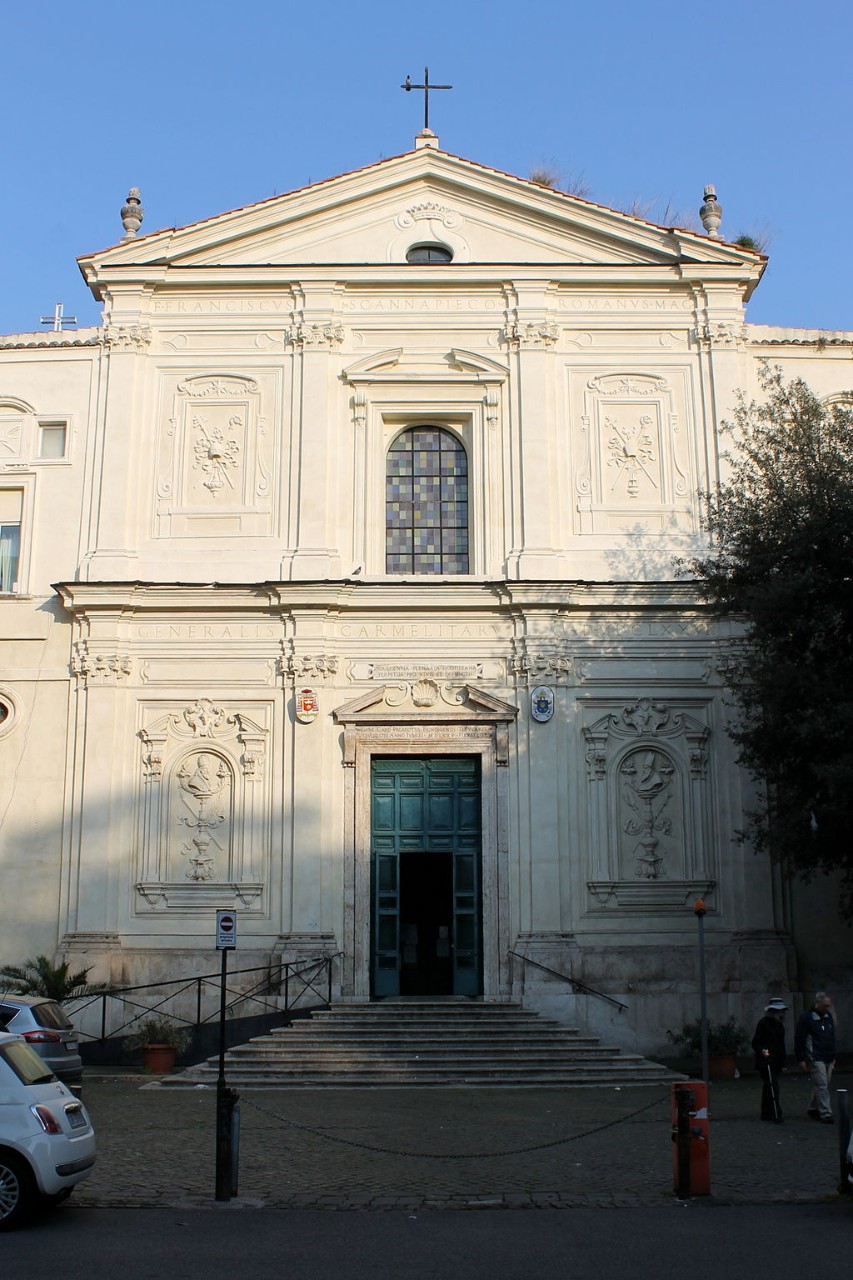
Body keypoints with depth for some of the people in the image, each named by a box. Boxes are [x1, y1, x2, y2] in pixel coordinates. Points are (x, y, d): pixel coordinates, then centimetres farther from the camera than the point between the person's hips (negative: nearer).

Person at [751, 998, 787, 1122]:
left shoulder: (779, 1024, 17)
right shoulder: (764, 1023, -8)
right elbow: (755, 1042, -10)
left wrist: (782, 1063, 22)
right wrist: (762, 1051, -30)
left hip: (775, 1062, 8)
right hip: (766, 1061, -8)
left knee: (768, 1087, 13)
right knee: (772, 1087, -13)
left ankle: (766, 1114, 18)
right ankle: (776, 1115, -16)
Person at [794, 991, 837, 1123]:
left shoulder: (828, 1016, 12)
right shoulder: (806, 1017, -9)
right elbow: (799, 1039, -8)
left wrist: (833, 1056, 20)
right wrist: (801, 1059, -10)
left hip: (828, 1059, 7)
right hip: (815, 1059, -7)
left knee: (821, 1085, 11)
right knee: (822, 1085, -11)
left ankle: (813, 1109, 25)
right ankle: (826, 1113, -10)